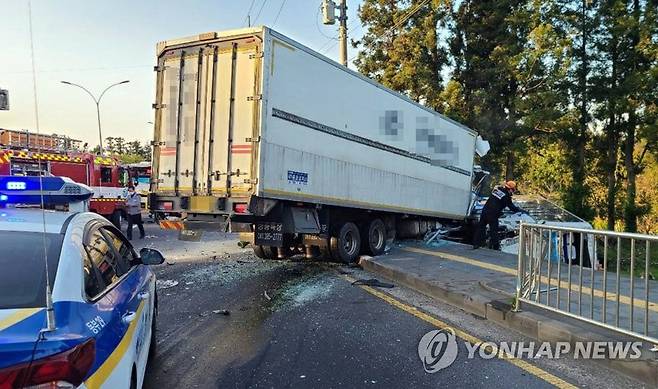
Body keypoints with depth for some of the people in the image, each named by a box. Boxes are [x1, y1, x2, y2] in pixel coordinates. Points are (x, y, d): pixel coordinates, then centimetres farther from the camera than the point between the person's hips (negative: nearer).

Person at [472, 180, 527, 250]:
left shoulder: (496, 189, 10)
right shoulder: (506, 196, -9)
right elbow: (512, 207, 0)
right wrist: (522, 211, 12)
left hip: (485, 211, 6)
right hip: (493, 214, -6)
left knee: (481, 227, 10)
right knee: (494, 230, 5)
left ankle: (476, 244, 13)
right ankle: (495, 246, 12)